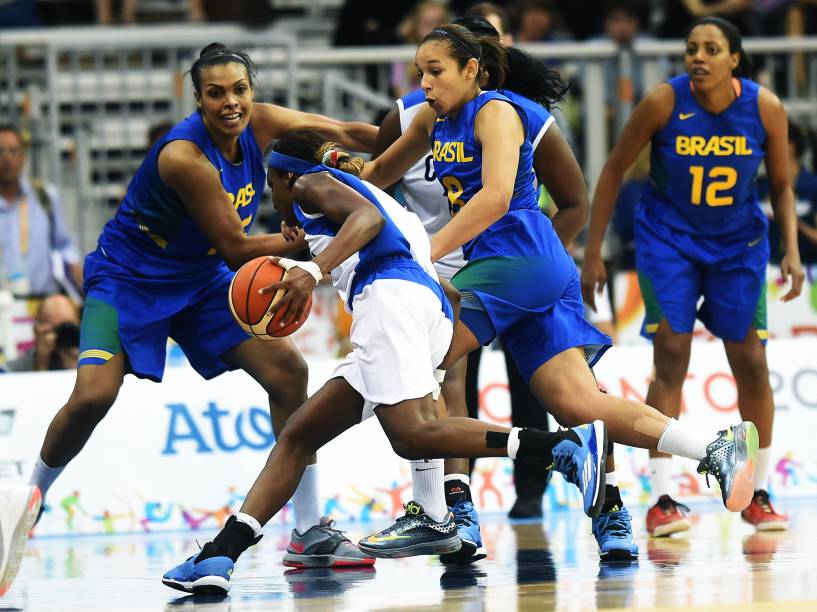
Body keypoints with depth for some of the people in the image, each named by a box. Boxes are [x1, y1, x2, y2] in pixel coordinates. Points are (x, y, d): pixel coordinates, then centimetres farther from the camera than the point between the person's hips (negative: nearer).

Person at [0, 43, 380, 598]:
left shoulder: (259, 124, -10)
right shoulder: (186, 156, -31)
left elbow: (346, 133, 1)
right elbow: (235, 249, -25)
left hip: (199, 280, 7)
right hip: (127, 277, -7)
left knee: (288, 369, -5)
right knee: (93, 396, -23)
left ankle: (310, 531, 1)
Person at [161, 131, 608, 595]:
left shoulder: (312, 182, 15)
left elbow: (369, 217, -7)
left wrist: (314, 269, -20)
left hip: (391, 294, -9)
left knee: (413, 434, -27)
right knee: (296, 438, 8)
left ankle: (566, 444, -37)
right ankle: (220, 555, -1)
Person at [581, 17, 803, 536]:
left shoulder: (766, 108, -15)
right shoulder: (664, 103, -20)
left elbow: (781, 185, 0)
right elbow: (614, 171, -9)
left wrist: (792, 250, -12)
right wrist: (593, 253, -9)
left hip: (738, 242, 2)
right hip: (669, 237, -2)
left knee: (752, 364, 4)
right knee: (671, 360, -12)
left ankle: (757, 494, 19)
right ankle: (662, 499, -11)